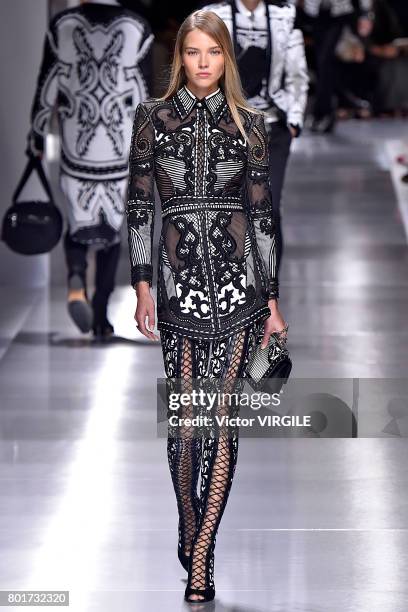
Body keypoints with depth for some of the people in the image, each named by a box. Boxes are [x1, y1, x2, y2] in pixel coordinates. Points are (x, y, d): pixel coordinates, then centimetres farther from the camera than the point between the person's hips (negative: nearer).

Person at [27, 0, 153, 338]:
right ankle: (100, 314, 11)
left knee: (79, 222, 15)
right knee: (112, 228, 13)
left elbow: (46, 89, 0)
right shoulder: (137, 28, -6)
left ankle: (76, 277, -15)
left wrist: (36, 136, 12)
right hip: (121, 148, 0)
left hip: (77, 146, 0)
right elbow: (144, 96, -3)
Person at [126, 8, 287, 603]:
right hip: (178, 277, 0)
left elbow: (262, 214, 9)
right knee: (185, 415, -2)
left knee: (222, 414, -3)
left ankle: (199, 556, -1)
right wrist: (142, 286, -2)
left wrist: (272, 300, 7)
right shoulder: (153, 117, 6)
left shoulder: (248, 123, 8)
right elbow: (139, 205, 6)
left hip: (239, 276, 0)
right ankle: (189, 527, 19)